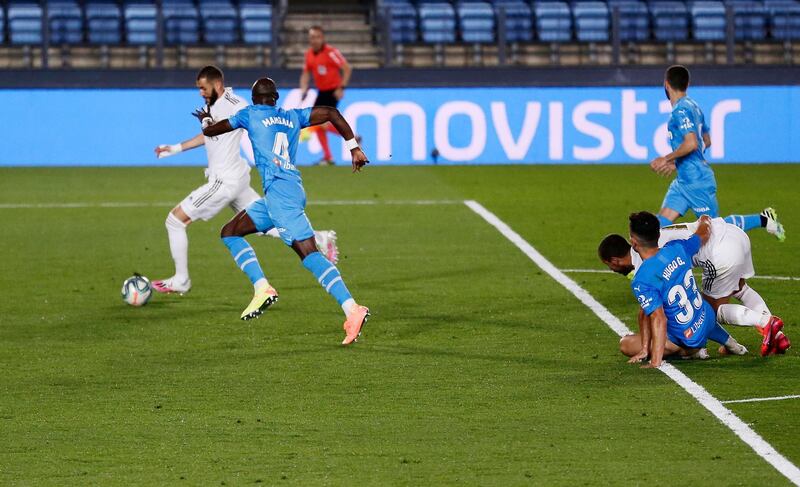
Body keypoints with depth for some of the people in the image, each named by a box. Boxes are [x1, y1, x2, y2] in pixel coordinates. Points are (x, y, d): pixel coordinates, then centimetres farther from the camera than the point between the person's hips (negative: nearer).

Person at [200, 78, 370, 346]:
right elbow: (331, 113, 16)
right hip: (291, 191, 7)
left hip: (279, 191, -7)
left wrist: (206, 120, 41)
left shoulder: (250, 114, 8)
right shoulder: (293, 116, 21)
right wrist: (354, 147, 17)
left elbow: (210, 130, 17)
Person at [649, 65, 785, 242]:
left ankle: (763, 220, 5)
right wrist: (675, 162, 25)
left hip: (696, 182, -10)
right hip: (684, 180, 10)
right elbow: (706, 142, 21)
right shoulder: (693, 106, 12)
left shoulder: (681, 110, -18)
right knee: (663, 222, 4)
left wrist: (666, 159, -17)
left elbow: (691, 144, -28)